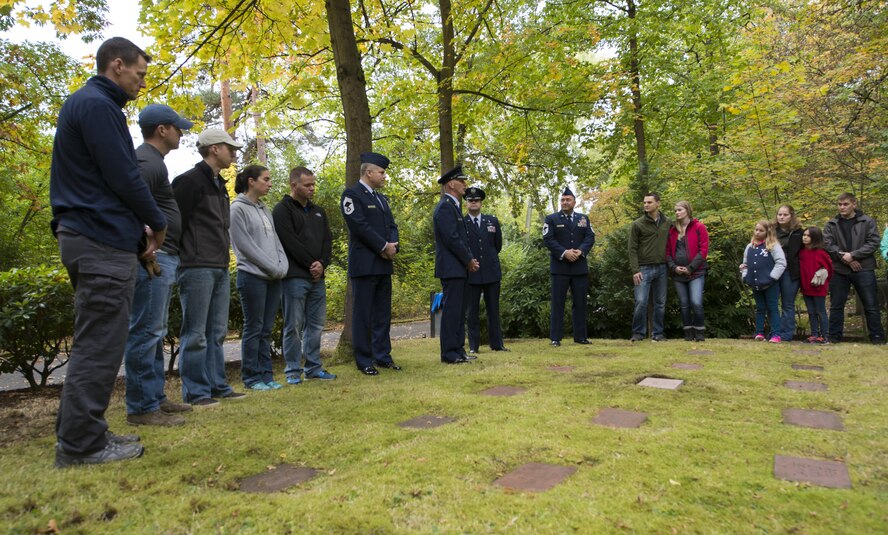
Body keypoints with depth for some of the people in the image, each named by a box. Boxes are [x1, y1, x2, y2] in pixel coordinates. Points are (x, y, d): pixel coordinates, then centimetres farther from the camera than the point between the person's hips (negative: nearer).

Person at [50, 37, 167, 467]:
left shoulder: (82, 103, 21)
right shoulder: (97, 105, -11)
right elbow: (123, 176, -17)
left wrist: (137, 224, 13)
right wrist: (157, 223, -2)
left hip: (85, 237, 11)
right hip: (104, 241, -11)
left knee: (93, 342, 15)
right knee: (100, 345, -5)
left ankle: (78, 434, 22)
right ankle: (82, 443, 3)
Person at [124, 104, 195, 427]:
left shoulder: (153, 161, 21)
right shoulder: (146, 161, -11)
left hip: (163, 257, 11)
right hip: (153, 257, -11)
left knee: (154, 332, 13)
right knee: (145, 332, -7)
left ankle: (155, 397, 21)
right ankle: (142, 407, -1)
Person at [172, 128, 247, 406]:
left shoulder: (219, 185, 20)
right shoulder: (190, 180, -7)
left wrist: (223, 262, 17)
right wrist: (183, 259, -13)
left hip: (220, 269, 9)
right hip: (196, 269, -9)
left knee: (216, 332, 11)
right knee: (195, 334, -3)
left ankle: (217, 385, 19)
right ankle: (195, 391, 5)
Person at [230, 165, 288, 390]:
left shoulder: (265, 210, 17)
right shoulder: (238, 208, -5)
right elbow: (245, 245, -12)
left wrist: (282, 266, -1)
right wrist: (273, 268, -12)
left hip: (273, 278, 7)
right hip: (252, 276, -7)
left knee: (267, 329, 9)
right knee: (254, 328, -1)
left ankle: (266, 375, 15)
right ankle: (252, 378, 8)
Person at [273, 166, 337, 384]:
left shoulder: (318, 211, 18)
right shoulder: (282, 210, -3)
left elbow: (328, 240, 12)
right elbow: (290, 242, -13)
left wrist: (322, 264, -5)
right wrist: (311, 264, -12)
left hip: (317, 277, 7)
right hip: (294, 277, -7)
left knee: (316, 324, 10)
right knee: (294, 325, -1)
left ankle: (313, 367, 20)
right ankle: (293, 370, 8)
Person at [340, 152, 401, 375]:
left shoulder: (381, 198, 21)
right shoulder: (351, 195, -5)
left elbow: (392, 226, 16)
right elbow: (359, 225, -16)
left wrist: (393, 246, -4)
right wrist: (384, 246, -14)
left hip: (384, 263, 8)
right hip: (364, 264, -8)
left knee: (383, 313, 11)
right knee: (363, 314, -2)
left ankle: (383, 356, 19)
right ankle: (364, 361, 5)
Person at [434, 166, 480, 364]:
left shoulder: (453, 206, 19)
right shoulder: (446, 206, -13)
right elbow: (452, 238, -20)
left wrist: (469, 260, 8)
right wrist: (469, 260, -11)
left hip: (458, 268, 10)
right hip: (451, 268, -10)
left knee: (458, 310, 12)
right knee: (452, 310, -6)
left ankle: (458, 350, 18)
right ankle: (449, 353, 0)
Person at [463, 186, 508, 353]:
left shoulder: (492, 220, 9)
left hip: (492, 272, 3)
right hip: (471, 273, -2)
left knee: (494, 310, 8)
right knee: (472, 311, 3)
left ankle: (497, 344, 16)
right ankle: (473, 346, 10)